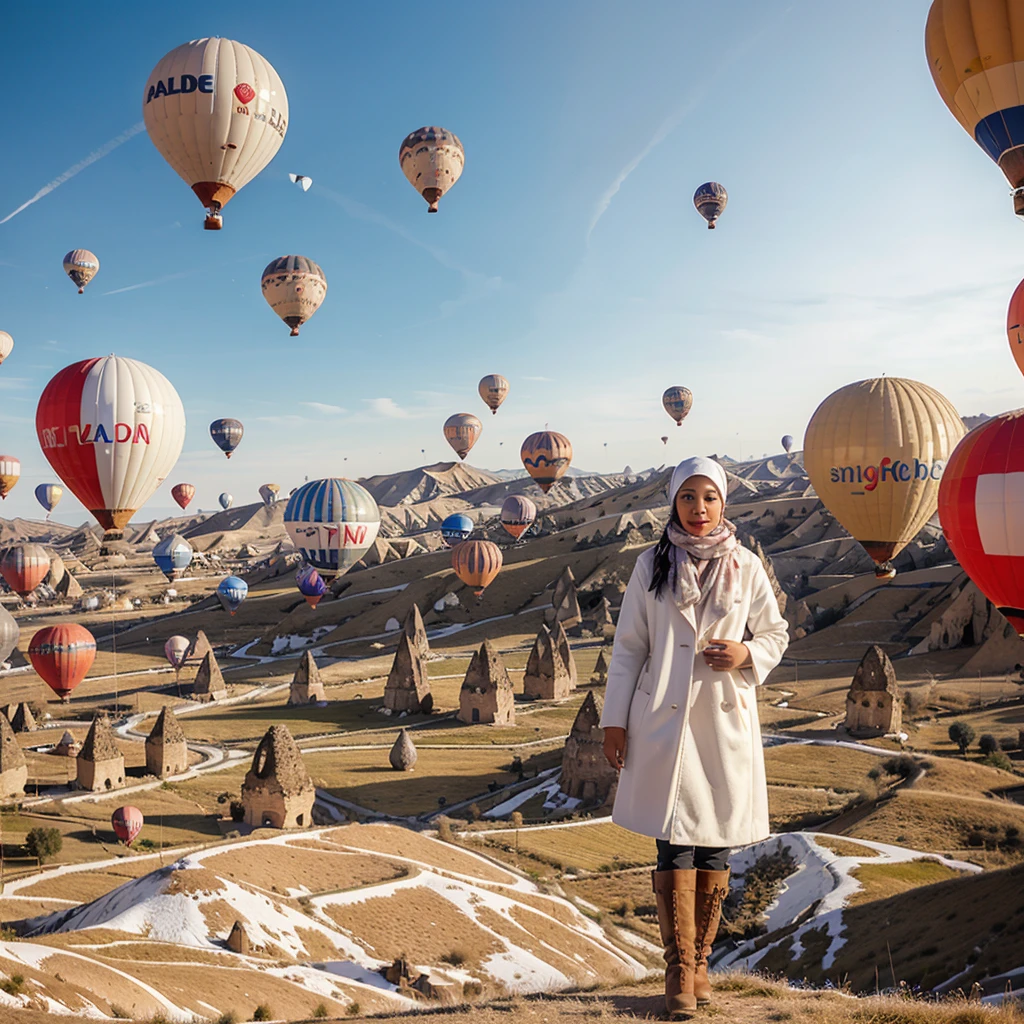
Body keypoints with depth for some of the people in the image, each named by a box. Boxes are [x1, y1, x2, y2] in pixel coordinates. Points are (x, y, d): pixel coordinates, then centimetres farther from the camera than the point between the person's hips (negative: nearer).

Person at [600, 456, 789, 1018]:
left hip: (727, 722, 1)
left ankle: (698, 959, 24)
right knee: (675, 841, -3)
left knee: (715, 842, 7)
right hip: (664, 720, -1)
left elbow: (775, 634, 12)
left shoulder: (745, 566, 3)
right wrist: (614, 720, 1)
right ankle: (679, 968, 10)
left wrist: (746, 654, -10)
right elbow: (628, 647, 4)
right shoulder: (651, 565, 2)